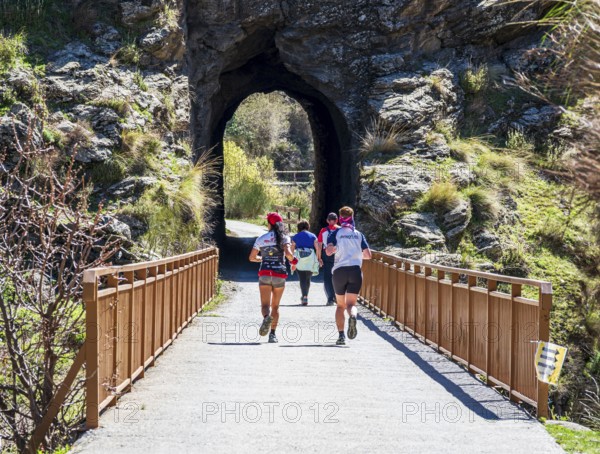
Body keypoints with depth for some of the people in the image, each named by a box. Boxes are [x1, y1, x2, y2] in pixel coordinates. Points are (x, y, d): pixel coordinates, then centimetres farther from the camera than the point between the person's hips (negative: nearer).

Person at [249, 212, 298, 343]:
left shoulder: (261, 239, 6)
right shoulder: (284, 237, 0)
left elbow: (252, 257, 10)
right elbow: (288, 253, -16)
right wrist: (293, 261, 4)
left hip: (265, 274, 0)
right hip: (280, 274, 0)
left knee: (265, 304, -4)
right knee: (275, 306, 13)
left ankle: (266, 317, -38)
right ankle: (272, 334, 7)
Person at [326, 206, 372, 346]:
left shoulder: (336, 233, 4)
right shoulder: (358, 234, 12)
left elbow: (328, 251, -10)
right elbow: (368, 255, 7)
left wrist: (335, 248, 12)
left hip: (339, 270, -1)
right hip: (356, 270, 1)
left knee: (340, 305, 14)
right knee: (351, 303, -1)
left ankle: (341, 335, 4)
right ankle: (353, 316, -37)